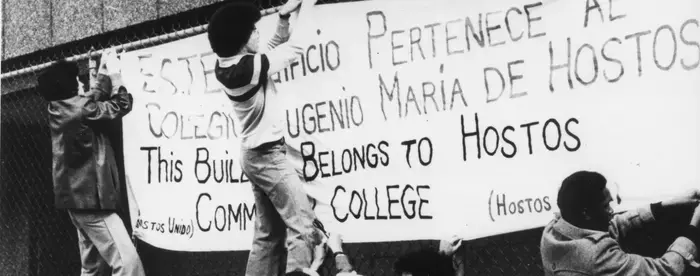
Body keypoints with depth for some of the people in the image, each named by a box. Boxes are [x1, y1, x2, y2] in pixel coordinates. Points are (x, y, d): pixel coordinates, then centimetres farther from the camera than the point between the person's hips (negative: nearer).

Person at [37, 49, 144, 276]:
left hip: (79, 198, 10)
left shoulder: (59, 110, 7)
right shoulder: (79, 110, -17)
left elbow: (94, 100, 24)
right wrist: (115, 76, 8)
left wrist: (104, 73, 25)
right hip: (90, 199, -10)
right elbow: (121, 106, -3)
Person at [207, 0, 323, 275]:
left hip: (256, 155, 10)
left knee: (269, 232, 13)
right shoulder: (248, 67, -23)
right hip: (267, 155, -10)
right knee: (303, 226, -13)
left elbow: (272, 48, 15)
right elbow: (294, 47, -14)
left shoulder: (226, 66, 2)